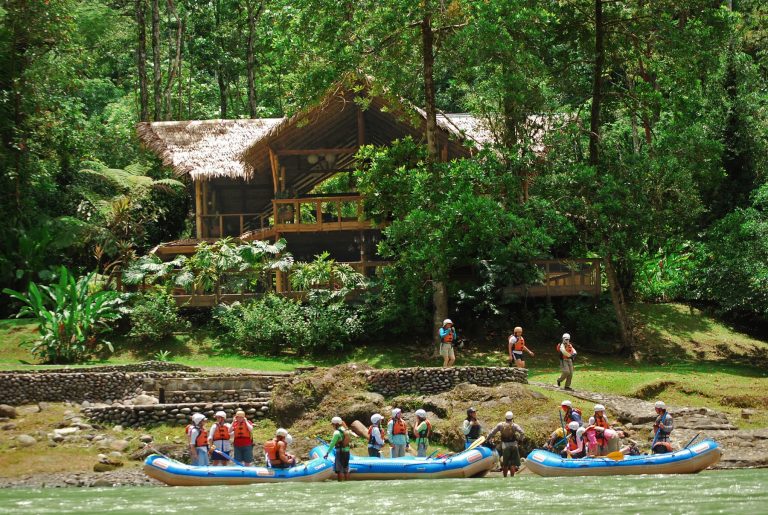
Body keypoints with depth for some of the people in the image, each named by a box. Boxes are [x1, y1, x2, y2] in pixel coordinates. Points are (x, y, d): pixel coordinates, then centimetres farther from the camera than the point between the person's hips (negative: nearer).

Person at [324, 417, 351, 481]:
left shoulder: (337, 432, -15)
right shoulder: (346, 431, 7)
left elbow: (332, 443, -16)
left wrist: (327, 452, -13)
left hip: (340, 452, -7)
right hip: (347, 452, 7)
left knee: (339, 470, 0)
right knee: (346, 469, 14)